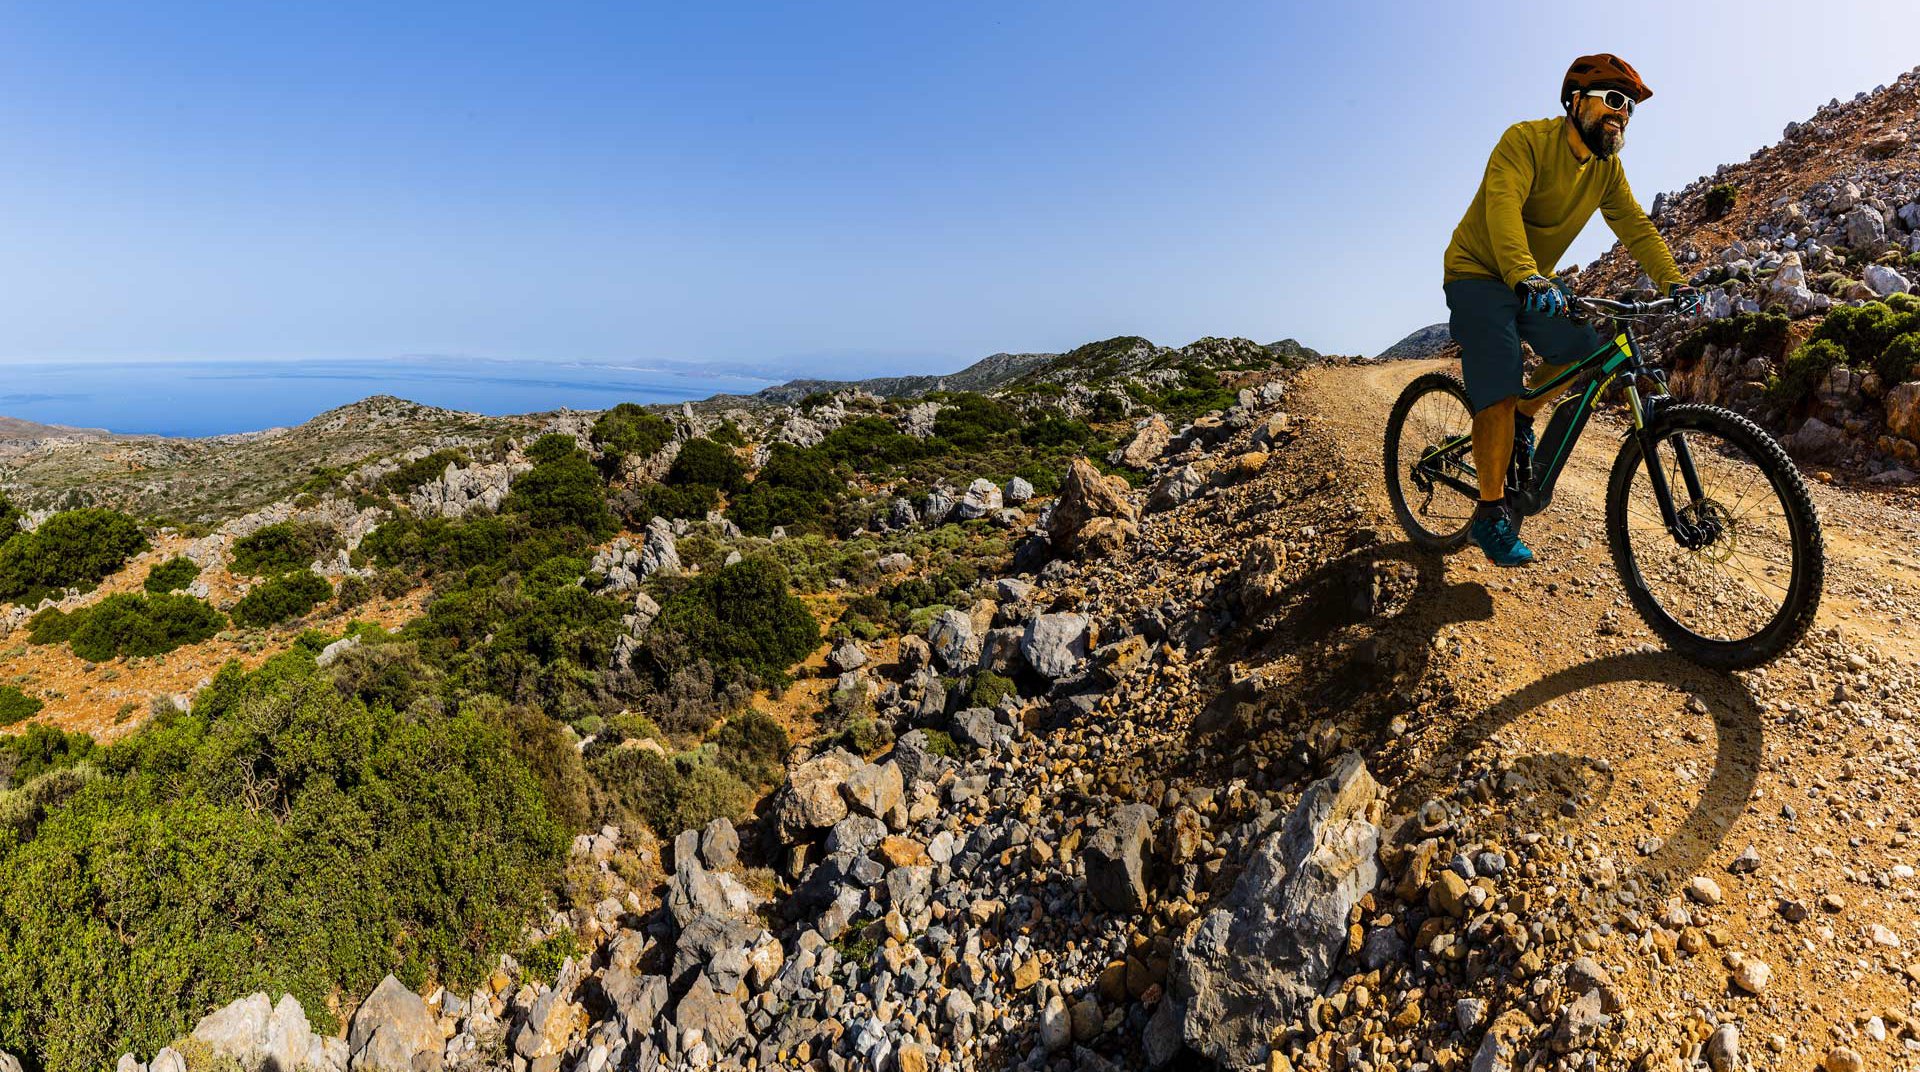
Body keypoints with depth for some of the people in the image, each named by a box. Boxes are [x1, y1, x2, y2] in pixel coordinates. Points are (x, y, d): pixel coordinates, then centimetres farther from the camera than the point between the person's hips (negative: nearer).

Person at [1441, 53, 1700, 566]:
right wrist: (1527, 277, -47)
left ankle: (1521, 419, 15)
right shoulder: (1527, 139, -16)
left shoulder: (1607, 167, 5)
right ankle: (1491, 513, -12)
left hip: (1535, 285, 7)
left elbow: (1636, 227, 2)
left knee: (1586, 348, -12)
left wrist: (1673, 282, -13)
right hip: (1480, 274, -7)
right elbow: (1503, 207, -32)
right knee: (1499, 390, -18)